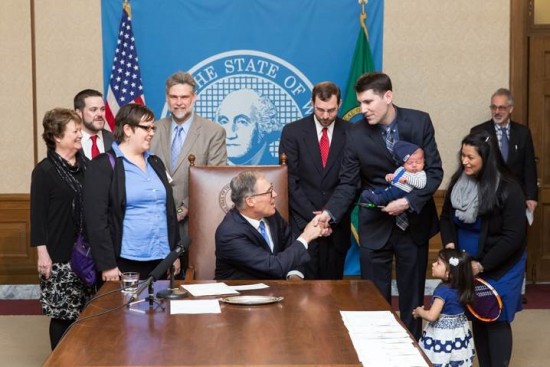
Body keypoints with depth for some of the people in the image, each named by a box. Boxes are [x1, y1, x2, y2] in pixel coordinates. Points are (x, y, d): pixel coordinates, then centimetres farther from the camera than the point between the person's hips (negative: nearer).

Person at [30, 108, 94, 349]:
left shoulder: (86, 164, 9)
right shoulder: (44, 171, -7)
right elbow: (38, 215, -8)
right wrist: (42, 253, -13)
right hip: (59, 256, -5)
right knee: (63, 315, -1)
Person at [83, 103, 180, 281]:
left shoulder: (155, 163, 16)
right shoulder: (104, 165, -4)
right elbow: (96, 218, -10)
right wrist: (107, 265, -14)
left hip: (161, 260, 6)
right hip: (125, 263, -5)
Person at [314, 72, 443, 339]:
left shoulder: (419, 122, -6)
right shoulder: (356, 133, -7)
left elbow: (434, 171, -5)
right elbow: (348, 183, -4)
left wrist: (409, 202, -18)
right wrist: (330, 213, -21)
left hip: (414, 223, 1)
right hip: (375, 226, 0)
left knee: (412, 297, 10)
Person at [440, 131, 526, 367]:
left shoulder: (508, 190, -18)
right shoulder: (458, 182, -3)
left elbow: (512, 237, -17)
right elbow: (446, 218, 9)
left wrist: (482, 265, -18)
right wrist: (449, 244, -11)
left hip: (500, 268, -5)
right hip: (466, 266, 5)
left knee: (496, 321, 1)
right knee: (477, 318, 12)